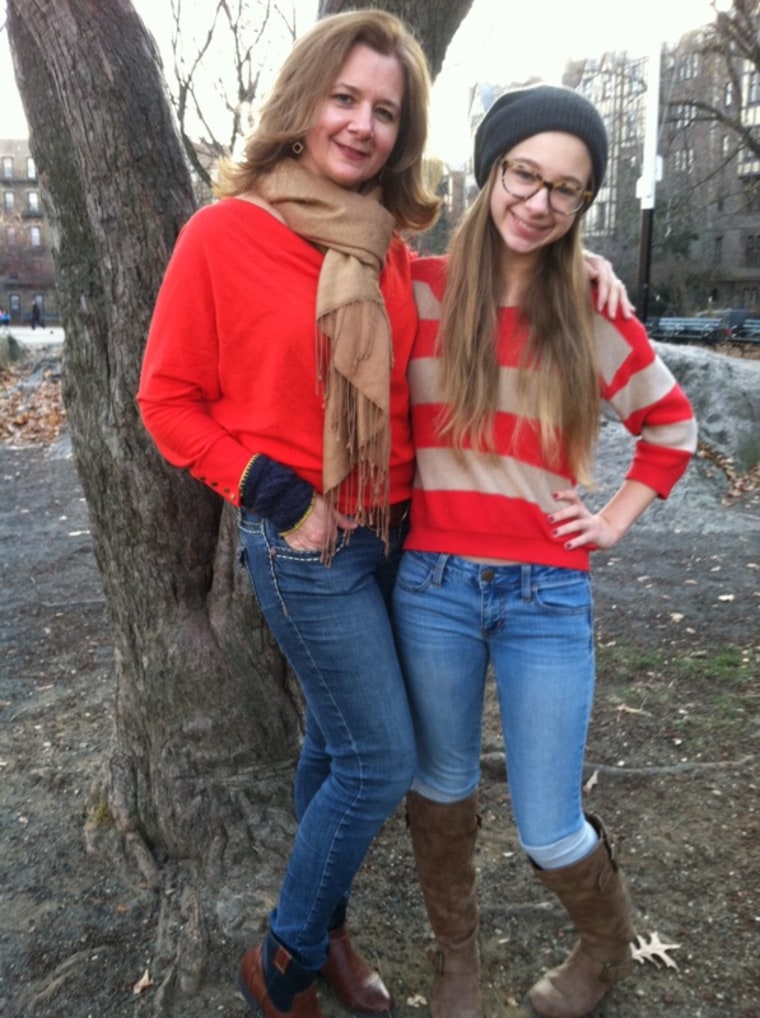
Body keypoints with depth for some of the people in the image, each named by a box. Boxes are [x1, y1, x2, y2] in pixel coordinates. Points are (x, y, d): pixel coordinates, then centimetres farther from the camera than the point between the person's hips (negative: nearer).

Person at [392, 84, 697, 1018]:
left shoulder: (594, 318, 1)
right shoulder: (420, 291, -1)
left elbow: (672, 426, 15)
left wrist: (617, 518, 6)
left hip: (547, 596, 0)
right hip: (433, 586, 1)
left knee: (547, 832, 6)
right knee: (442, 789, 17)